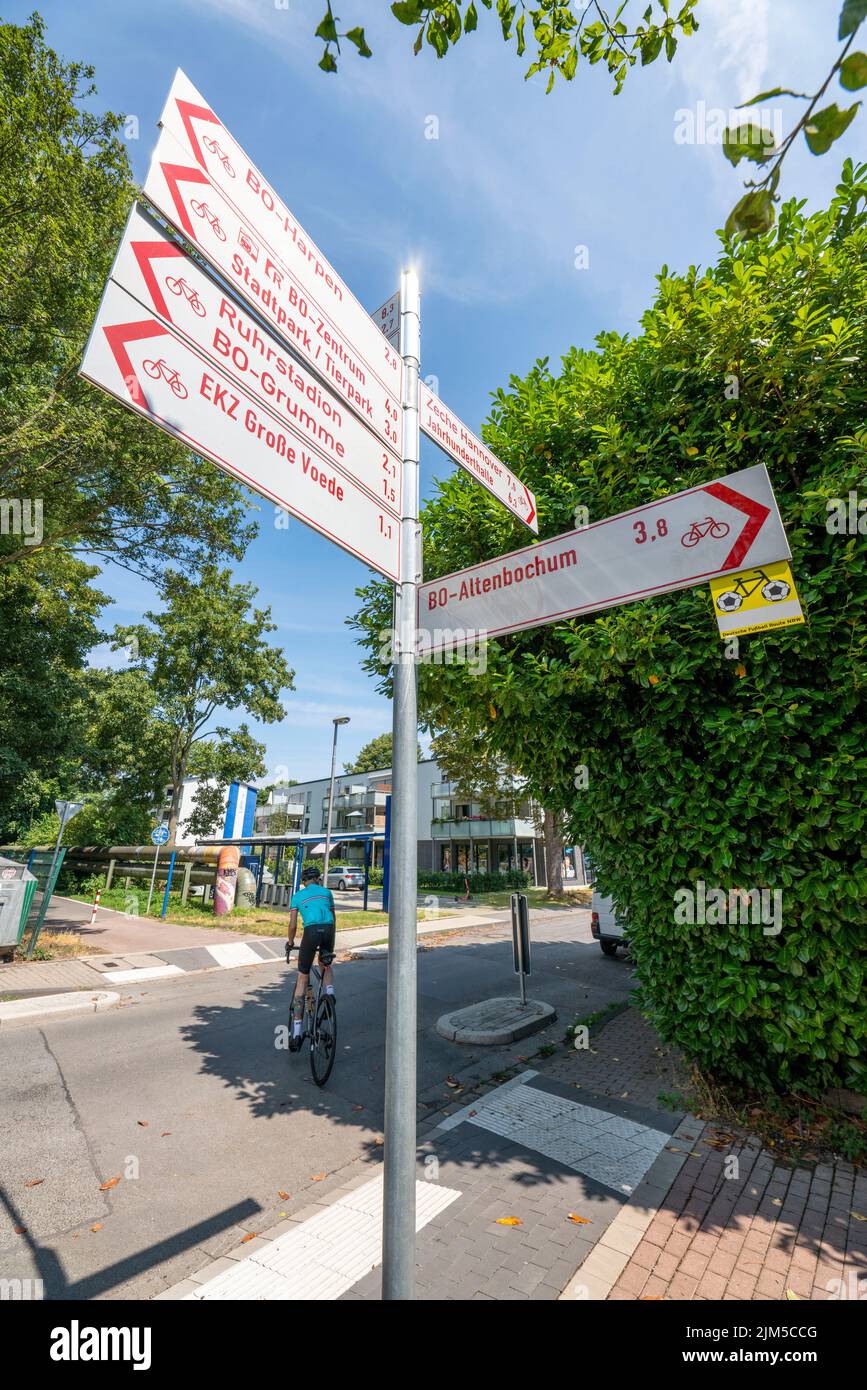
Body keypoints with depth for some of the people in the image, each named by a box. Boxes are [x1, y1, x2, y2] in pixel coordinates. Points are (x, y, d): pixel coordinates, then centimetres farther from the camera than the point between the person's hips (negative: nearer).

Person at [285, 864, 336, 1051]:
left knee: (302, 979, 11)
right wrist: (330, 940, 38)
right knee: (326, 965, 33)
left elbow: (293, 925, 14)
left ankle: (296, 1034, 10)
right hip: (328, 930, 2)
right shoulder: (327, 892, 24)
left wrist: (290, 943, 31)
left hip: (311, 931, -2)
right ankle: (330, 996, 9)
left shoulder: (297, 896, 19)